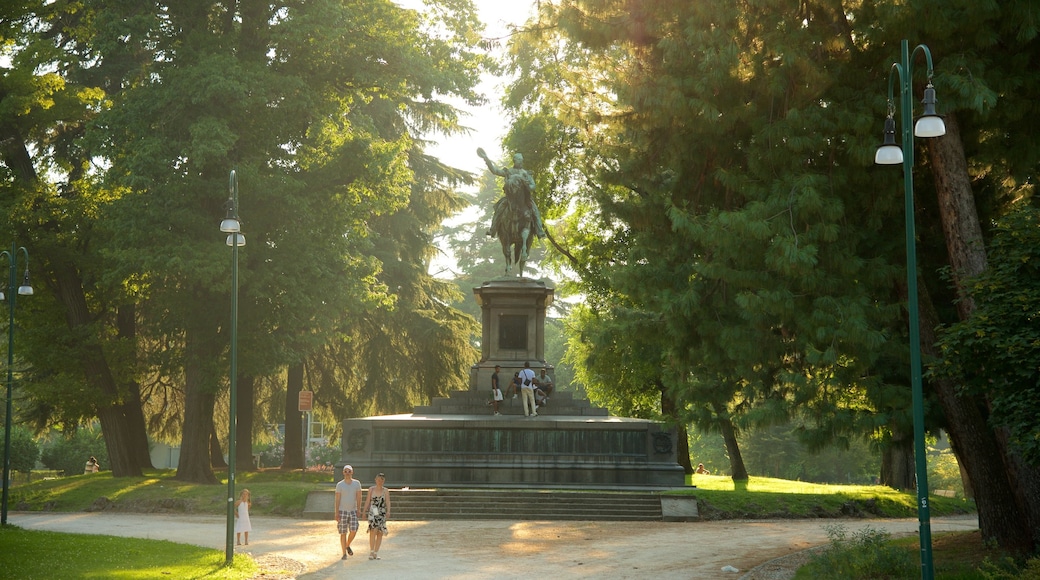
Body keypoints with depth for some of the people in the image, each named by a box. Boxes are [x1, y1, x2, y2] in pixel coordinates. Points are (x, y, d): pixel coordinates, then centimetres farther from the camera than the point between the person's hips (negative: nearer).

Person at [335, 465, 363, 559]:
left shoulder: (357, 483, 3)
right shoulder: (339, 485, -4)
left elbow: (359, 498, 6)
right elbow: (337, 500, -4)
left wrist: (358, 510, 2)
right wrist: (336, 513, -9)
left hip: (353, 511, 2)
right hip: (342, 511, -2)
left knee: (353, 531, -9)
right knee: (343, 533, 1)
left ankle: (347, 545, 20)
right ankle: (344, 553, 9)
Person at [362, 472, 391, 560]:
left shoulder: (385, 491, 5)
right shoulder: (371, 489, 6)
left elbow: (388, 502, -5)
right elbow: (368, 501, 8)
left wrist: (388, 511, -20)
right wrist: (364, 512, 4)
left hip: (382, 513, 1)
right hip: (372, 512, -1)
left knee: (380, 533, 2)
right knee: (373, 531, -18)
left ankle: (376, 553, 11)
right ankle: (371, 551, -10)